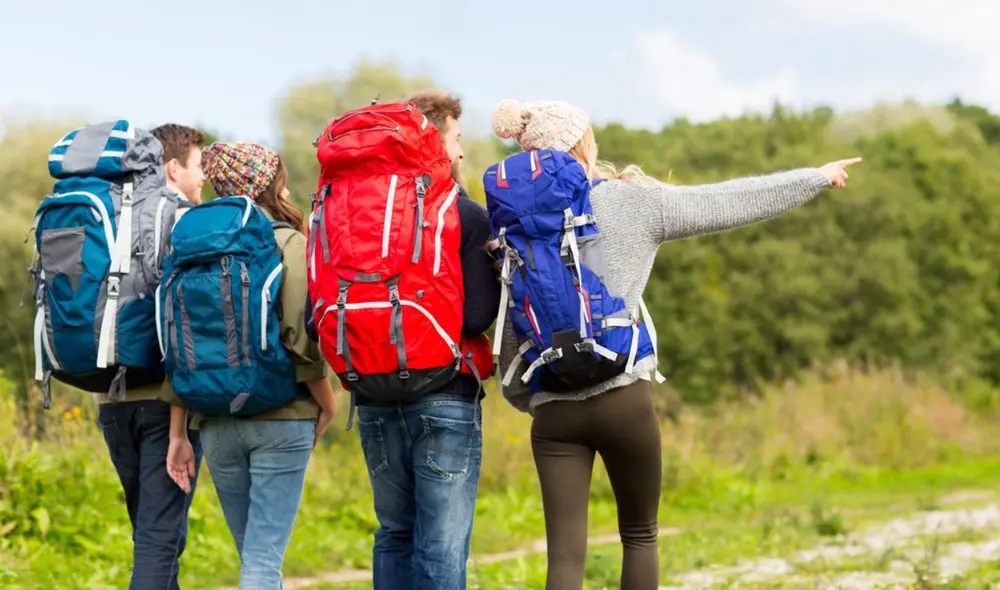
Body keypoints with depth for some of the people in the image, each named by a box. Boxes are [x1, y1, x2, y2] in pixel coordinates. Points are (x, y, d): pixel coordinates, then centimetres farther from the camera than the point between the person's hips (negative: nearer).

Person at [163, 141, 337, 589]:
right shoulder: (290, 244, -5)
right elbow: (300, 337, -14)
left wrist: (177, 434, 8)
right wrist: (327, 402, 1)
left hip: (215, 422, 4)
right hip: (281, 418, -4)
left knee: (253, 553, 17)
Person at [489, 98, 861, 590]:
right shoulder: (630, 201, -3)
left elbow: (511, 327, 7)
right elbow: (729, 203, 4)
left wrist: (521, 397, 21)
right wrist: (817, 177, 15)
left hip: (553, 410, 2)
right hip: (623, 397, -2)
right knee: (639, 535, 17)